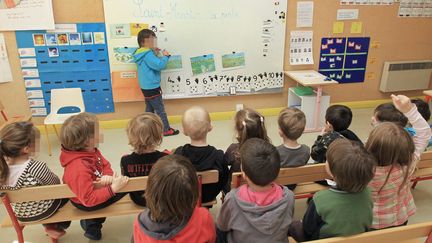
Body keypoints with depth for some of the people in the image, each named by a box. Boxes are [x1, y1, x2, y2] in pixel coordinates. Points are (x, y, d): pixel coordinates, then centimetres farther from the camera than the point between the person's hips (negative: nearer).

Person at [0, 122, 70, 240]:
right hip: (41, 211, -5)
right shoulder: (37, 168, -37)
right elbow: (56, 183, -17)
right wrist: (54, 177, 3)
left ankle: (48, 225, 38)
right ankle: (59, 226, 39)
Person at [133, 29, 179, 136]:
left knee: (149, 108, 18)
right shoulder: (148, 54, -22)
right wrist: (165, 56, -13)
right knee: (160, 109, 1)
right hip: (152, 87, -10)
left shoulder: (141, 53, 8)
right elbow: (159, 65, -28)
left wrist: (155, 54, 6)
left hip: (146, 87, 10)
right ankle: (166, 130, 9)